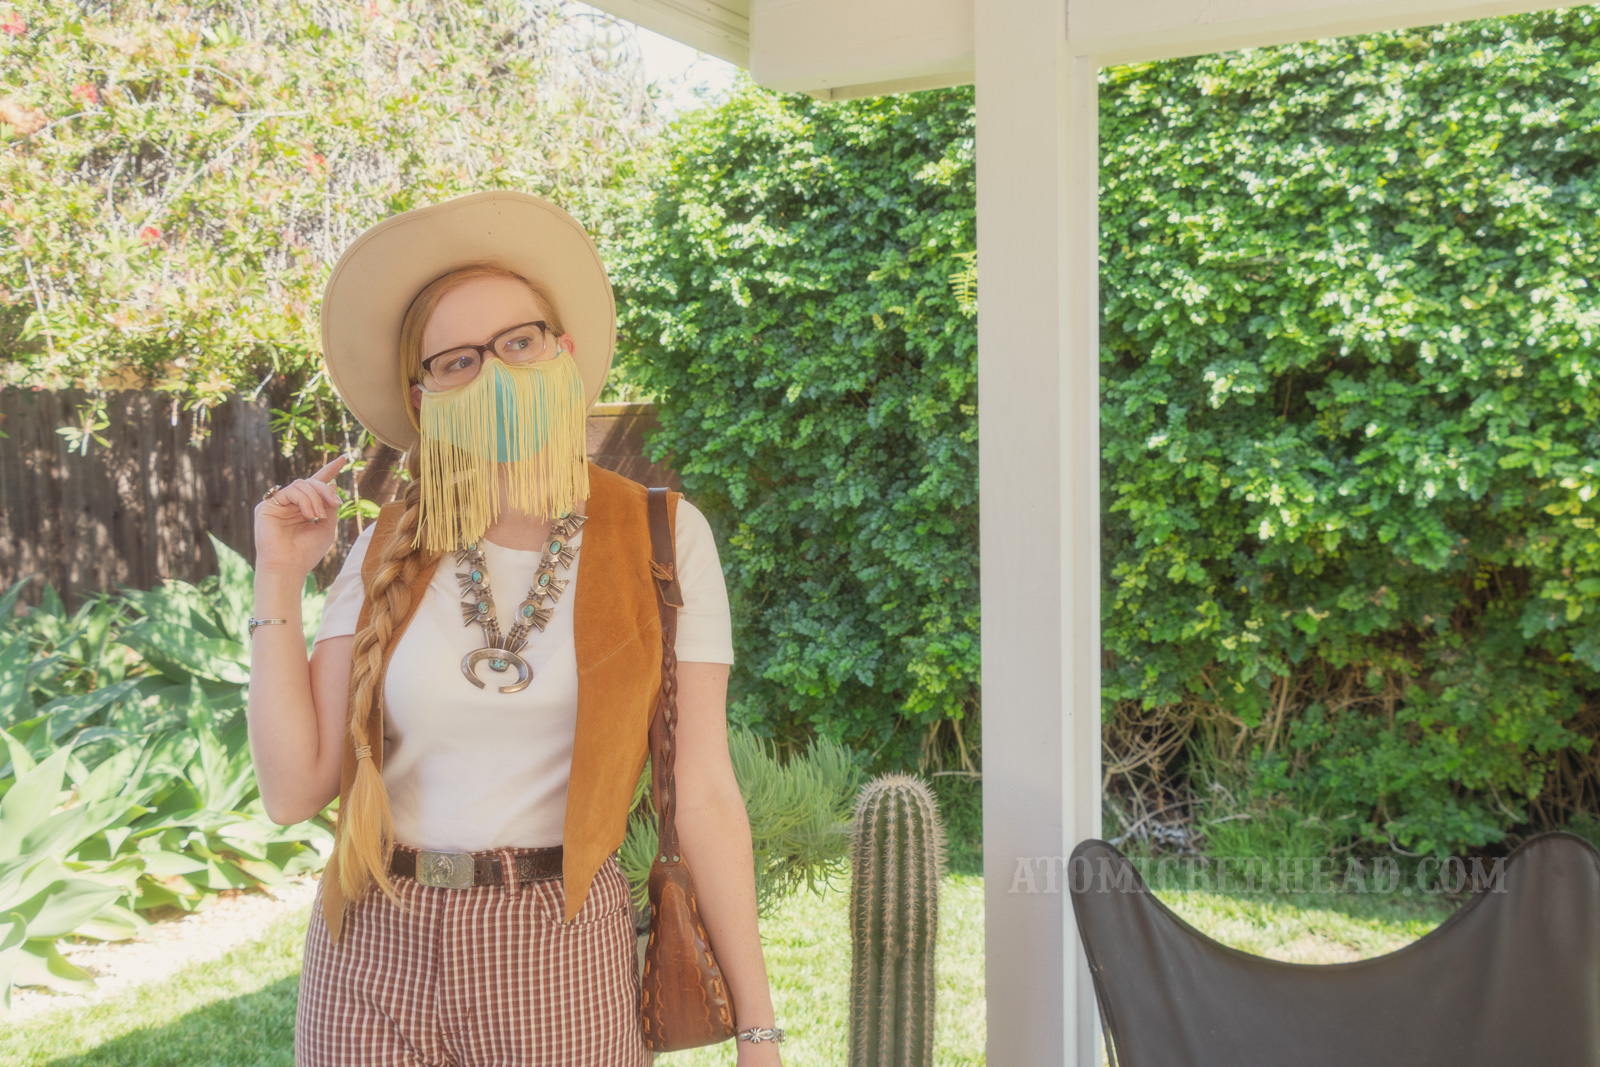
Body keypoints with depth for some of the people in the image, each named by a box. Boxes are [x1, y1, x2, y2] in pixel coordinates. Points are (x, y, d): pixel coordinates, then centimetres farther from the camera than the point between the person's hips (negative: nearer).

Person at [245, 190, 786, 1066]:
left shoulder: (662, 540, -5)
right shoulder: (386, 555, 1)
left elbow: (704, 796, -5)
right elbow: (293, 789, -2)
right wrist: (279, 581, -4)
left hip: (561, 960, -2)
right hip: (377, 959, 2)